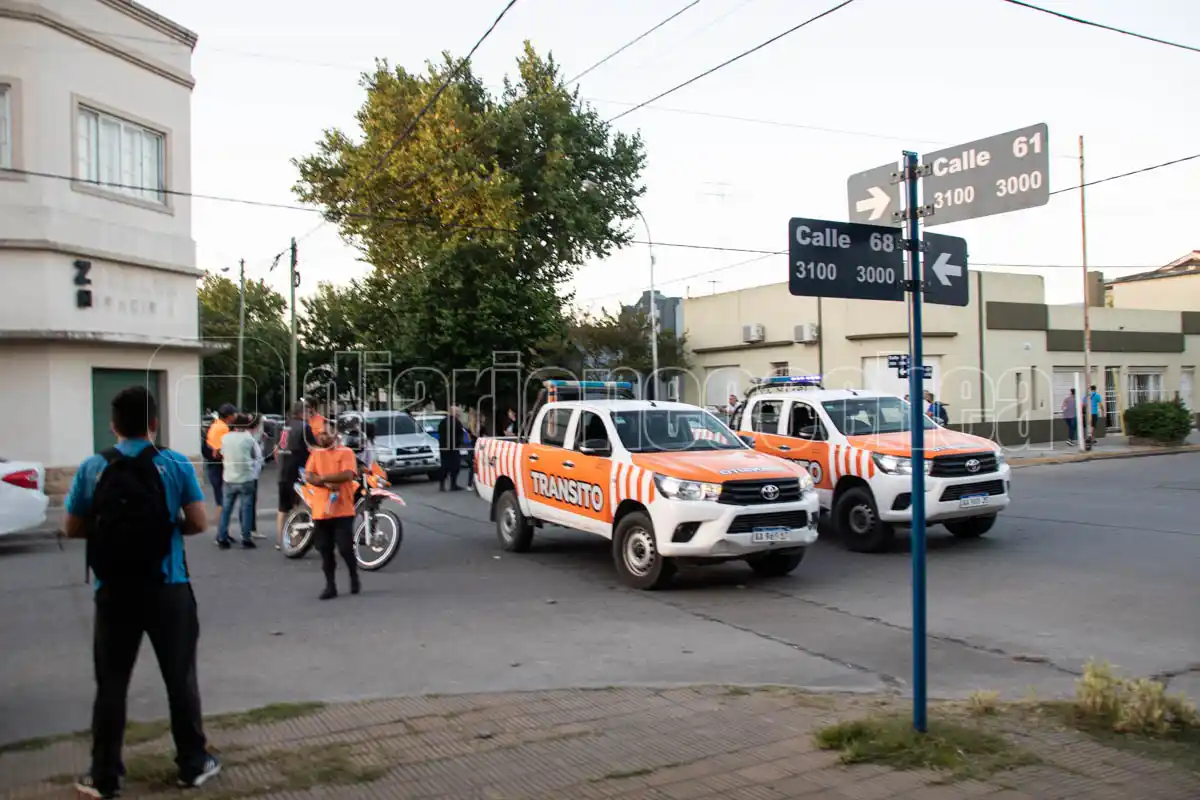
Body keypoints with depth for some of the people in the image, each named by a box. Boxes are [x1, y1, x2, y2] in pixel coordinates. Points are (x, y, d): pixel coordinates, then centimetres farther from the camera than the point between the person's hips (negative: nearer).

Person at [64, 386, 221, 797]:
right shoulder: (175, 464, -7)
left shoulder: (92, 468, -3)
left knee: (111, 683, 11)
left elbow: (73, 528, 3)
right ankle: (193, 763, 21)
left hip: (113, 591, 1)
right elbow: (198, 523, -5)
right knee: (180, 677, 11)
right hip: (168, 589, -1)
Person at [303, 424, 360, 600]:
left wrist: (322, 477, -11)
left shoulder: (346, 452, -2)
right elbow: (308, 476, 0)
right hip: (320, 510, 4)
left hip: (342, 510, -4)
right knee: (325, 550, 7)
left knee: (346, 548, -4)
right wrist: (327, 484, -16)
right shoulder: (315, 454, 12)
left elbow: (347, 475, -16)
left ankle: (354, 578, 19)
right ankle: (330, 585, 15)